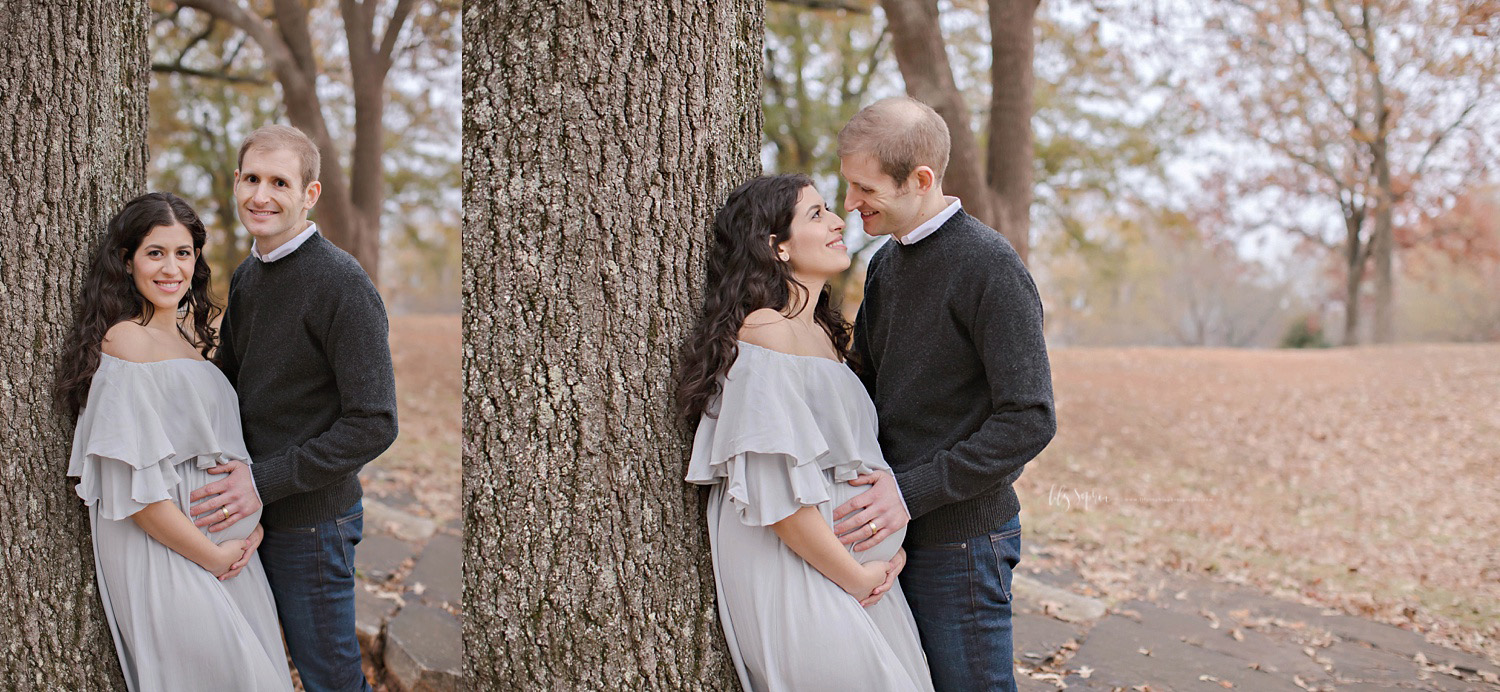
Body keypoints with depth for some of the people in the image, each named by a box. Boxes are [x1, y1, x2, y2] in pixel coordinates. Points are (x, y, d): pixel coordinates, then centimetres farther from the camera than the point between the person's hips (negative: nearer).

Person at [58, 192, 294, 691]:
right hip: (165, 552, -8)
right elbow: (132, 486, -22)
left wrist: (251, 520, 0)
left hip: (224, 547, 8)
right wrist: (212, 555, -15)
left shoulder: (187, 336, 10)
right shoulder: (127, 341, -16)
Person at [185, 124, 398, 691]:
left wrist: (264, 480, -23)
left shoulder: (342, 285, -18)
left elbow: (373, 424, -22)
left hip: (311, 521, -8)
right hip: (251, 516, 8)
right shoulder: (246, 276, 9)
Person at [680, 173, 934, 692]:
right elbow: (774, 487, -23)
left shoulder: (820, 332, 13)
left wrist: (887, 549, 4)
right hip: (796, 584, -9)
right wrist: (854, 574, -14)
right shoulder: (767, 333, -17)